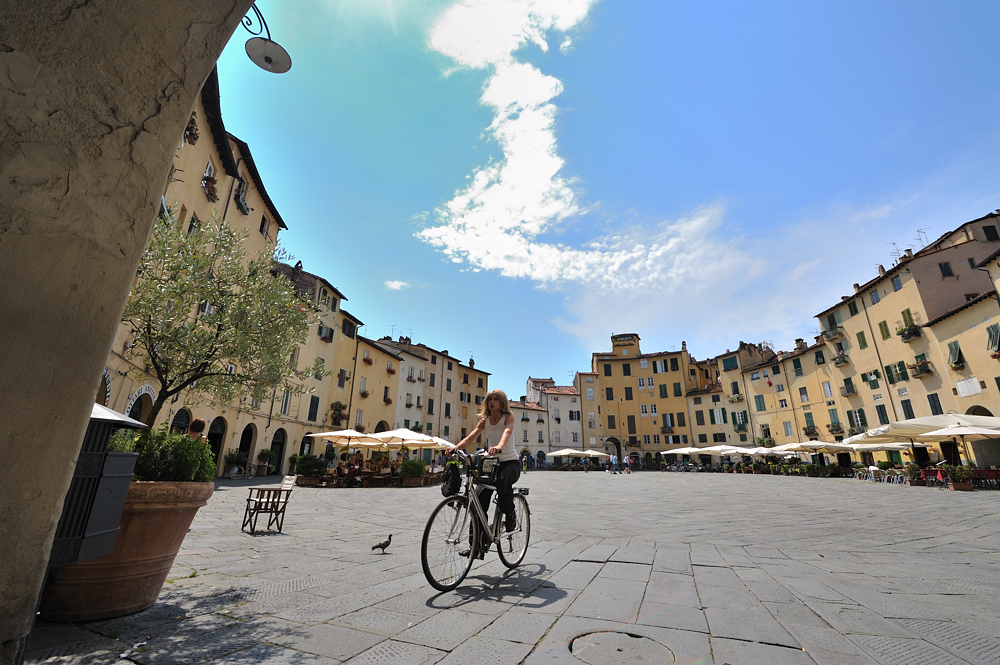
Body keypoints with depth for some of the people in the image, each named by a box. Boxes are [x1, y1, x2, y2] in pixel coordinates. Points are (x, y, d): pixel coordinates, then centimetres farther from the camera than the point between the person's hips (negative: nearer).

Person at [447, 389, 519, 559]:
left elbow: (507, 432, -28)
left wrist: (499, 446, -50)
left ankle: (510, 516, -12)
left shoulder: (508, 417, -6)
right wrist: (455, 448, -26)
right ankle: (478, 545, 3)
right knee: (479, 500, -8)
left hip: (511, 462, -4)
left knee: (503, 479, -38)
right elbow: (470, 437, -7)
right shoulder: (484, 420, 6)